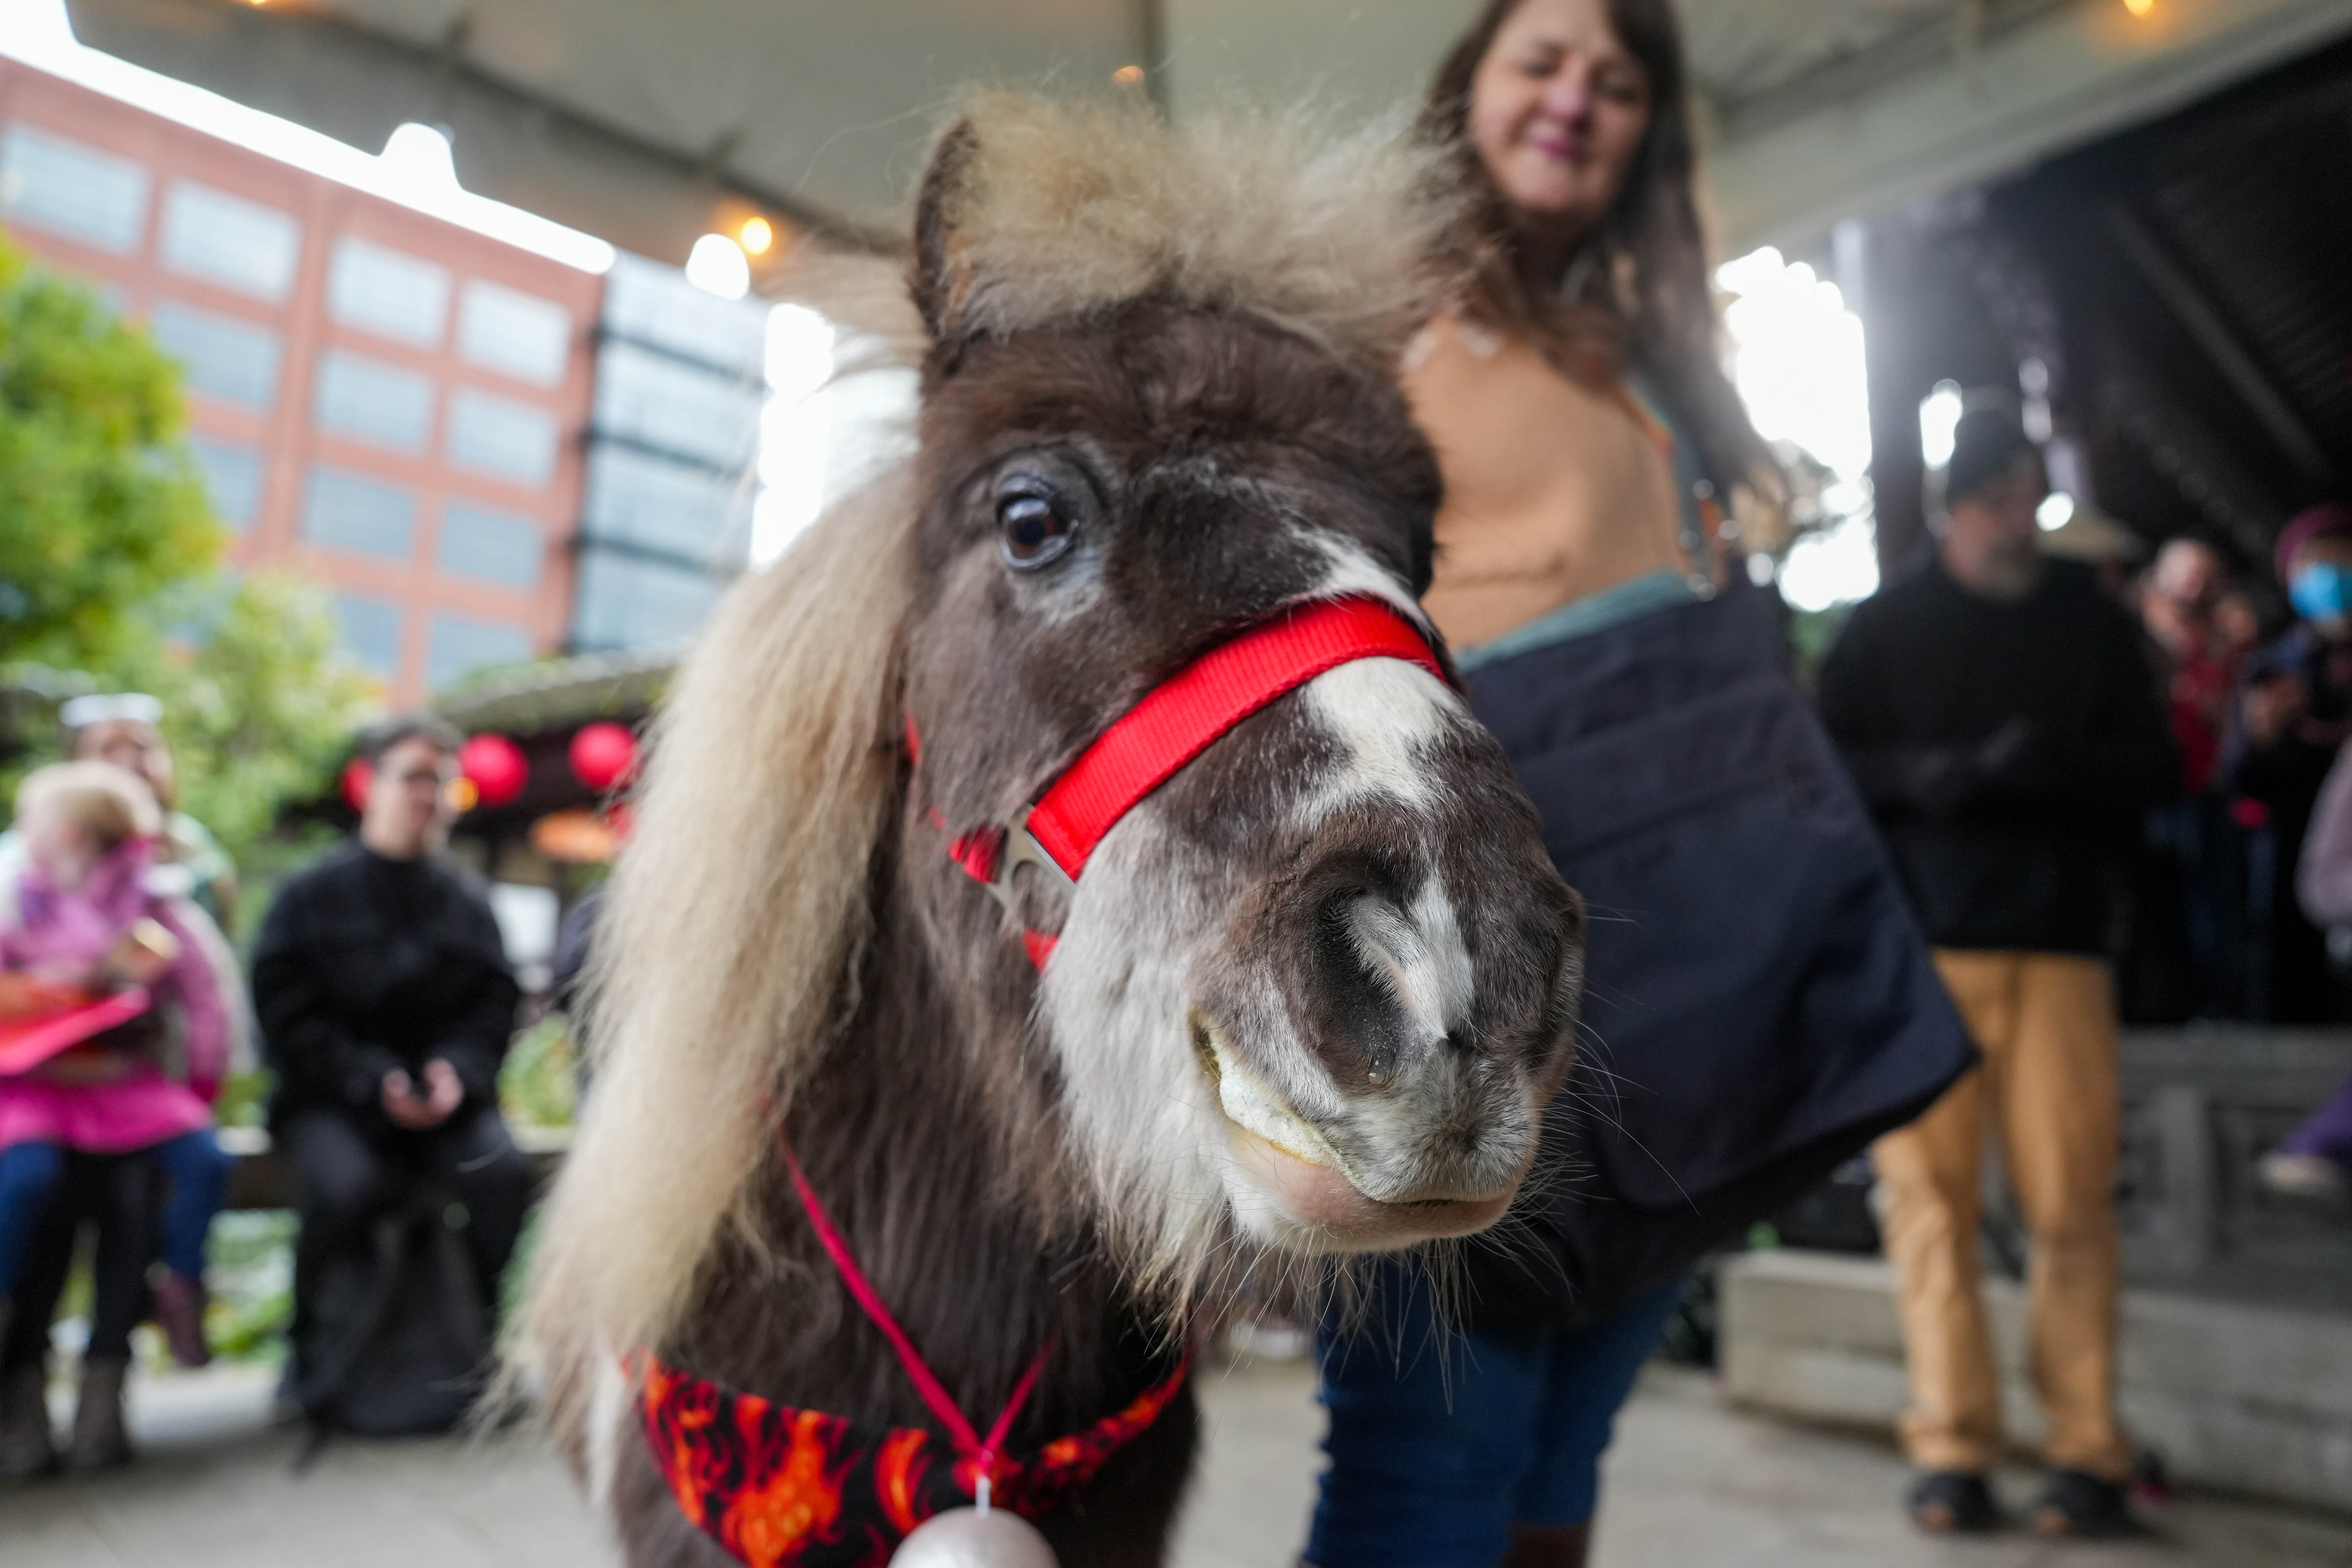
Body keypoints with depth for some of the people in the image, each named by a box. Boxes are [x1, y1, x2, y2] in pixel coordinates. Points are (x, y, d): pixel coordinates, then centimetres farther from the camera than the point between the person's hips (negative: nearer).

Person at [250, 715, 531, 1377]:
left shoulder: (468, 901, 11)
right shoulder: (312, 893, 4)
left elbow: (496, 1007, 6)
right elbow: (288, 1013, -3)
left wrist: (457, 1074, -14)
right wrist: (374, 1083, -16)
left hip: (445, 1095, 2)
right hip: (331, 1100, -2)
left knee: (503, 1169, -26)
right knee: (346, 1185, -32)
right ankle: (312, 1347, -3)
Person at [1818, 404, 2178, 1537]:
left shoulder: (2095, 624, 15)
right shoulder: (1886, 625, 11)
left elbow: (2150, 772, 9)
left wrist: (2054, 765, -11)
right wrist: (1921, 777, -13)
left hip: (2059, 940, 1)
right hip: (1917, 938, -1)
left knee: (2070, 1200, -2)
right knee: (1929, 1191, -2)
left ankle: (2089, 1452, 12)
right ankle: (1951, 1448, 7)